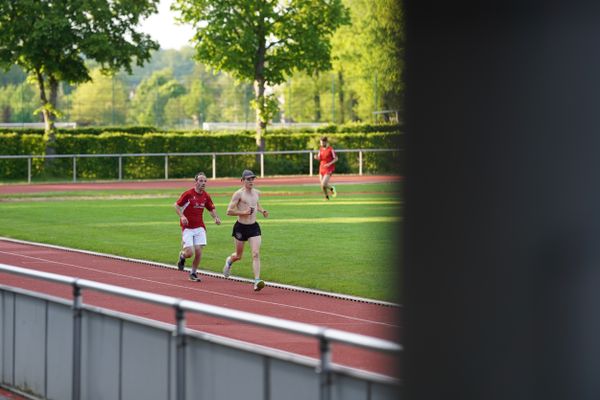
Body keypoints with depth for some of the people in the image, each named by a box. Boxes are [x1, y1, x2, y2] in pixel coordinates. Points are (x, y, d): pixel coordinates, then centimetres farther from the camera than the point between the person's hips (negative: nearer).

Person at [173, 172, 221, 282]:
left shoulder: (206, 196, 4)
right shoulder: (188, 194, -11)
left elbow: (211, 209, 17)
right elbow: (176, 205, -5)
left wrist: (216, 218, -2)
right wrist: (182, 216, -20)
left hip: (199, 227, 4)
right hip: (187, 228, -4)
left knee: (198, 252, -4)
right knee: (190, 253, -12)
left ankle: (193, 273, 15)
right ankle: (182, 256, 25)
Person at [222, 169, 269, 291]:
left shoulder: (256, 193, 8)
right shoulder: (238, 193, -11)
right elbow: (229, 211, -14)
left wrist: (262, 211, 9)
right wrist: (243, 212, -22)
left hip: (254, 227, 4)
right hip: (241, 227, -4)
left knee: (256, 254, -13)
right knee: (238, 256, 13)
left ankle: (257, 281, -19)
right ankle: (229, 261, 50)